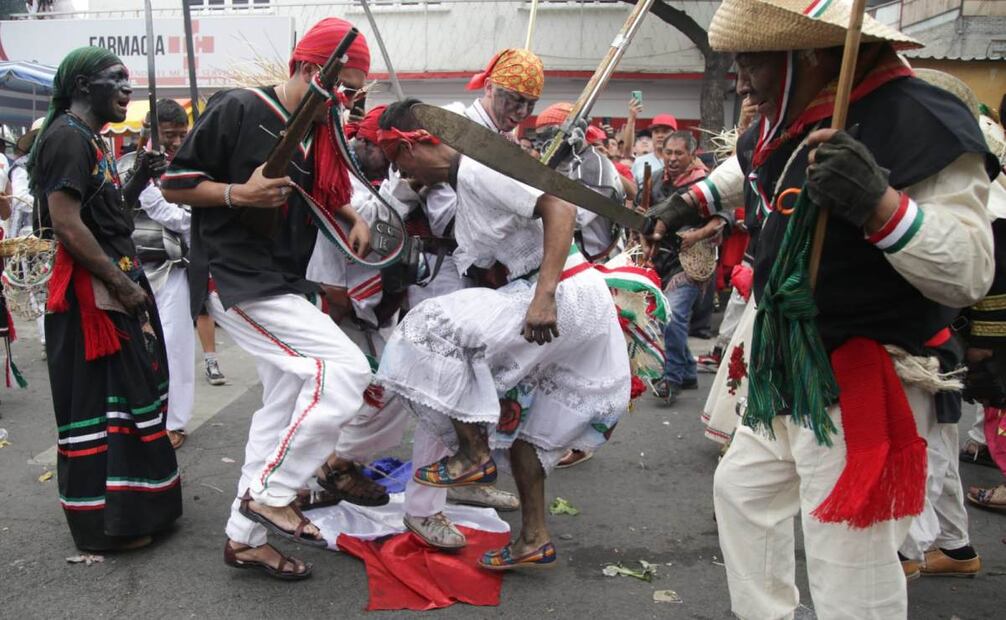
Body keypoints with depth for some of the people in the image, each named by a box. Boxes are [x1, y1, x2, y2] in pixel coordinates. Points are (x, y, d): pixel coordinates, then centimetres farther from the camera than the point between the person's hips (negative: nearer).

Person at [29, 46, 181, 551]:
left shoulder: (90, 138, 16)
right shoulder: (67, 136, -14)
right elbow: (67, 224, -22)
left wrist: (139, 181, 6)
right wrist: (121, 283, -19)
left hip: (116, 281, 10)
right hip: (91, 290, -10)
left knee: (126, 391, 17)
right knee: (95, 401, -3)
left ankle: (125, 500, 31)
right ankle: (104, 520, 7)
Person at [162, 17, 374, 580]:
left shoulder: (324, 131, 9)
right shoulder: (237, 110, -12)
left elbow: (329, 193, 24)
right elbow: (175, 183, -8)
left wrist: (353, 218, 3)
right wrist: (239, 193, -23)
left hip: (288, 284, 9)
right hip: (237, 280, -9)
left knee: (284, 412, 11)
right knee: (346, 369, -20)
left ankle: (245, 539, 24)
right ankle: (272, 494, -4)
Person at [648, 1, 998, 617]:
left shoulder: (918, 122, -21)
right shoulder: (787, 123, 4)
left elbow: (969, 272, -24)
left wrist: (879, 202, -37)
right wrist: (690, 200, 28)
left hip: (865, 387, -9)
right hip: (789, 371, 9)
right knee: (743, 490, 25)